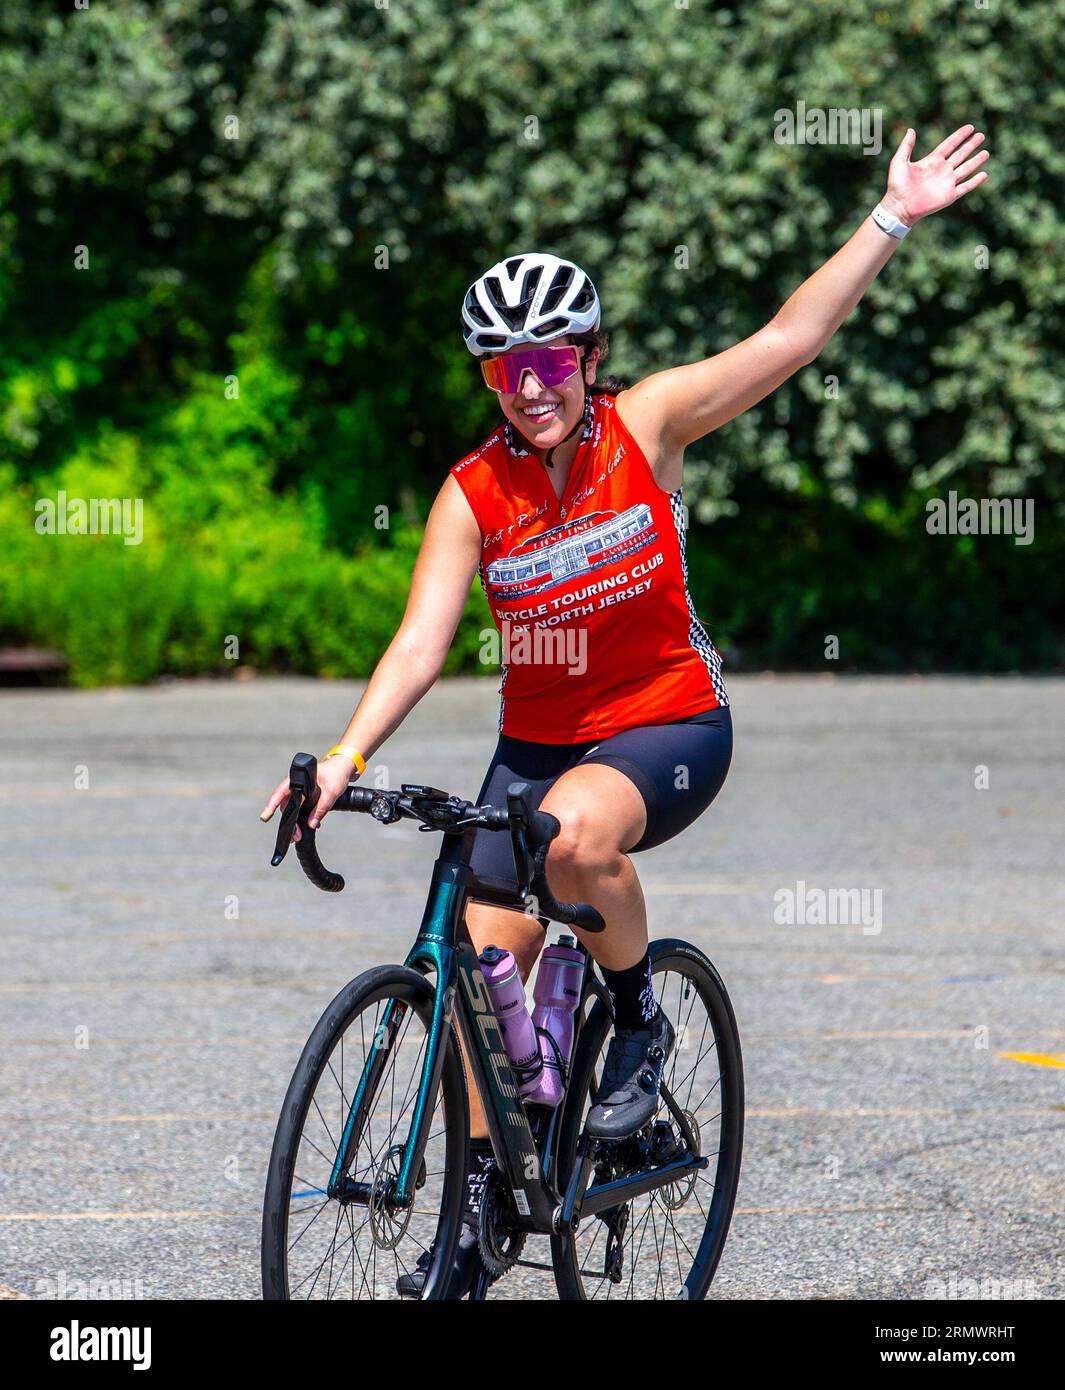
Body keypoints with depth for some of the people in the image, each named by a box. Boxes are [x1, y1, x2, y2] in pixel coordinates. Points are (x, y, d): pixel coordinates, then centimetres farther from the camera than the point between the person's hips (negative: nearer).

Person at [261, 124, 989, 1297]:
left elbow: (787, 339, -13)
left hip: (667, 726, -3)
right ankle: (477, 1206, 12)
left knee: (577, 832, -36)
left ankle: (641, 1023, -9)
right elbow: (421, 640, -15)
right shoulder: (473, 494, -8)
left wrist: (892, 220, -19)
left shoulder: (644, 427, -10)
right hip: (538, 739, 3)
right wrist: (343, 758, -28)